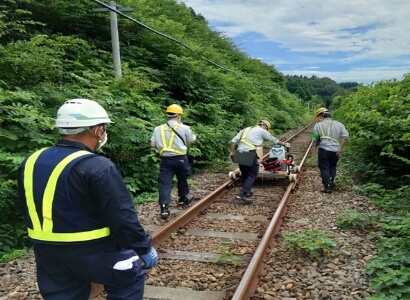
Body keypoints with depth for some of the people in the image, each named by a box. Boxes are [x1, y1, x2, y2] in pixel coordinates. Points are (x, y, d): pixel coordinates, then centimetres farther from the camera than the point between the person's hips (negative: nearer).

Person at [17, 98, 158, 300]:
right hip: (92, 252, -6)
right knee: (131, 275, 18)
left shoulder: (31, 162, 2)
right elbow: (122, 217, -21)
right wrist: (145, 247, -7)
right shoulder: (97, 167, -23)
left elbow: (29, 211, 13)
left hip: (47, 252, 7)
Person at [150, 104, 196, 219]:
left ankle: (164, 208, -9)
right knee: (182, 179, 22)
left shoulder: (158, 129, 1)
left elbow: (153, 145, 1)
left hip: (165, 159, 1)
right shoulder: (184, 128, -6)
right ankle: (183, 199, 41)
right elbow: (191, 140, 9)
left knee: (165, 183, 0)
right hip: (180, 159, -1)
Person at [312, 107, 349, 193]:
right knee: (332, 166, 24)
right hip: (335, 150, 3)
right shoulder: (339, 124, 9)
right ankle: (331, 182, 21)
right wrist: (340, 148, -2)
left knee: (324, 168, 6)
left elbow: (315, 140, 1)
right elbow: (345, 136, -2)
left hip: (324, 149, -3)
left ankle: (327, 187, 4)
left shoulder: (318, 125, 1)